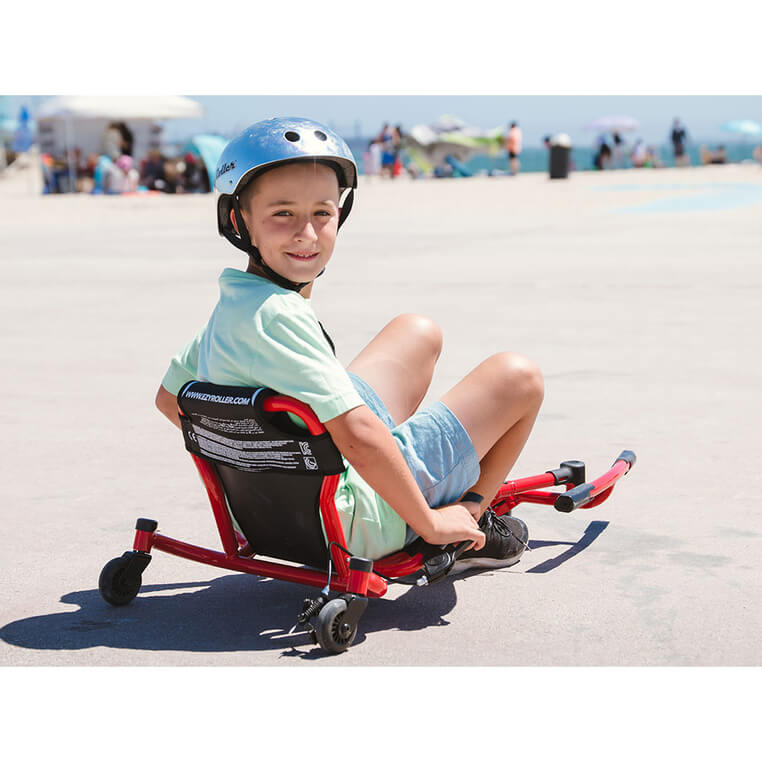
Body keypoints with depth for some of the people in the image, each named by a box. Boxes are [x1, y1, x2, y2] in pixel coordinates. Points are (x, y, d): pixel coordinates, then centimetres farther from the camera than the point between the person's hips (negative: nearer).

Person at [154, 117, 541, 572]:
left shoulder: (234, 304, -1)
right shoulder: (277, 316, -31)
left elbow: (170, 397, 14)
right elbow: (359, 438, -35)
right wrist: (429, 524, -21)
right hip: (355, 523, -9)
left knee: (420, 333, 25)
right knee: (518, 377, 3)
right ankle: (471, 518, 19)